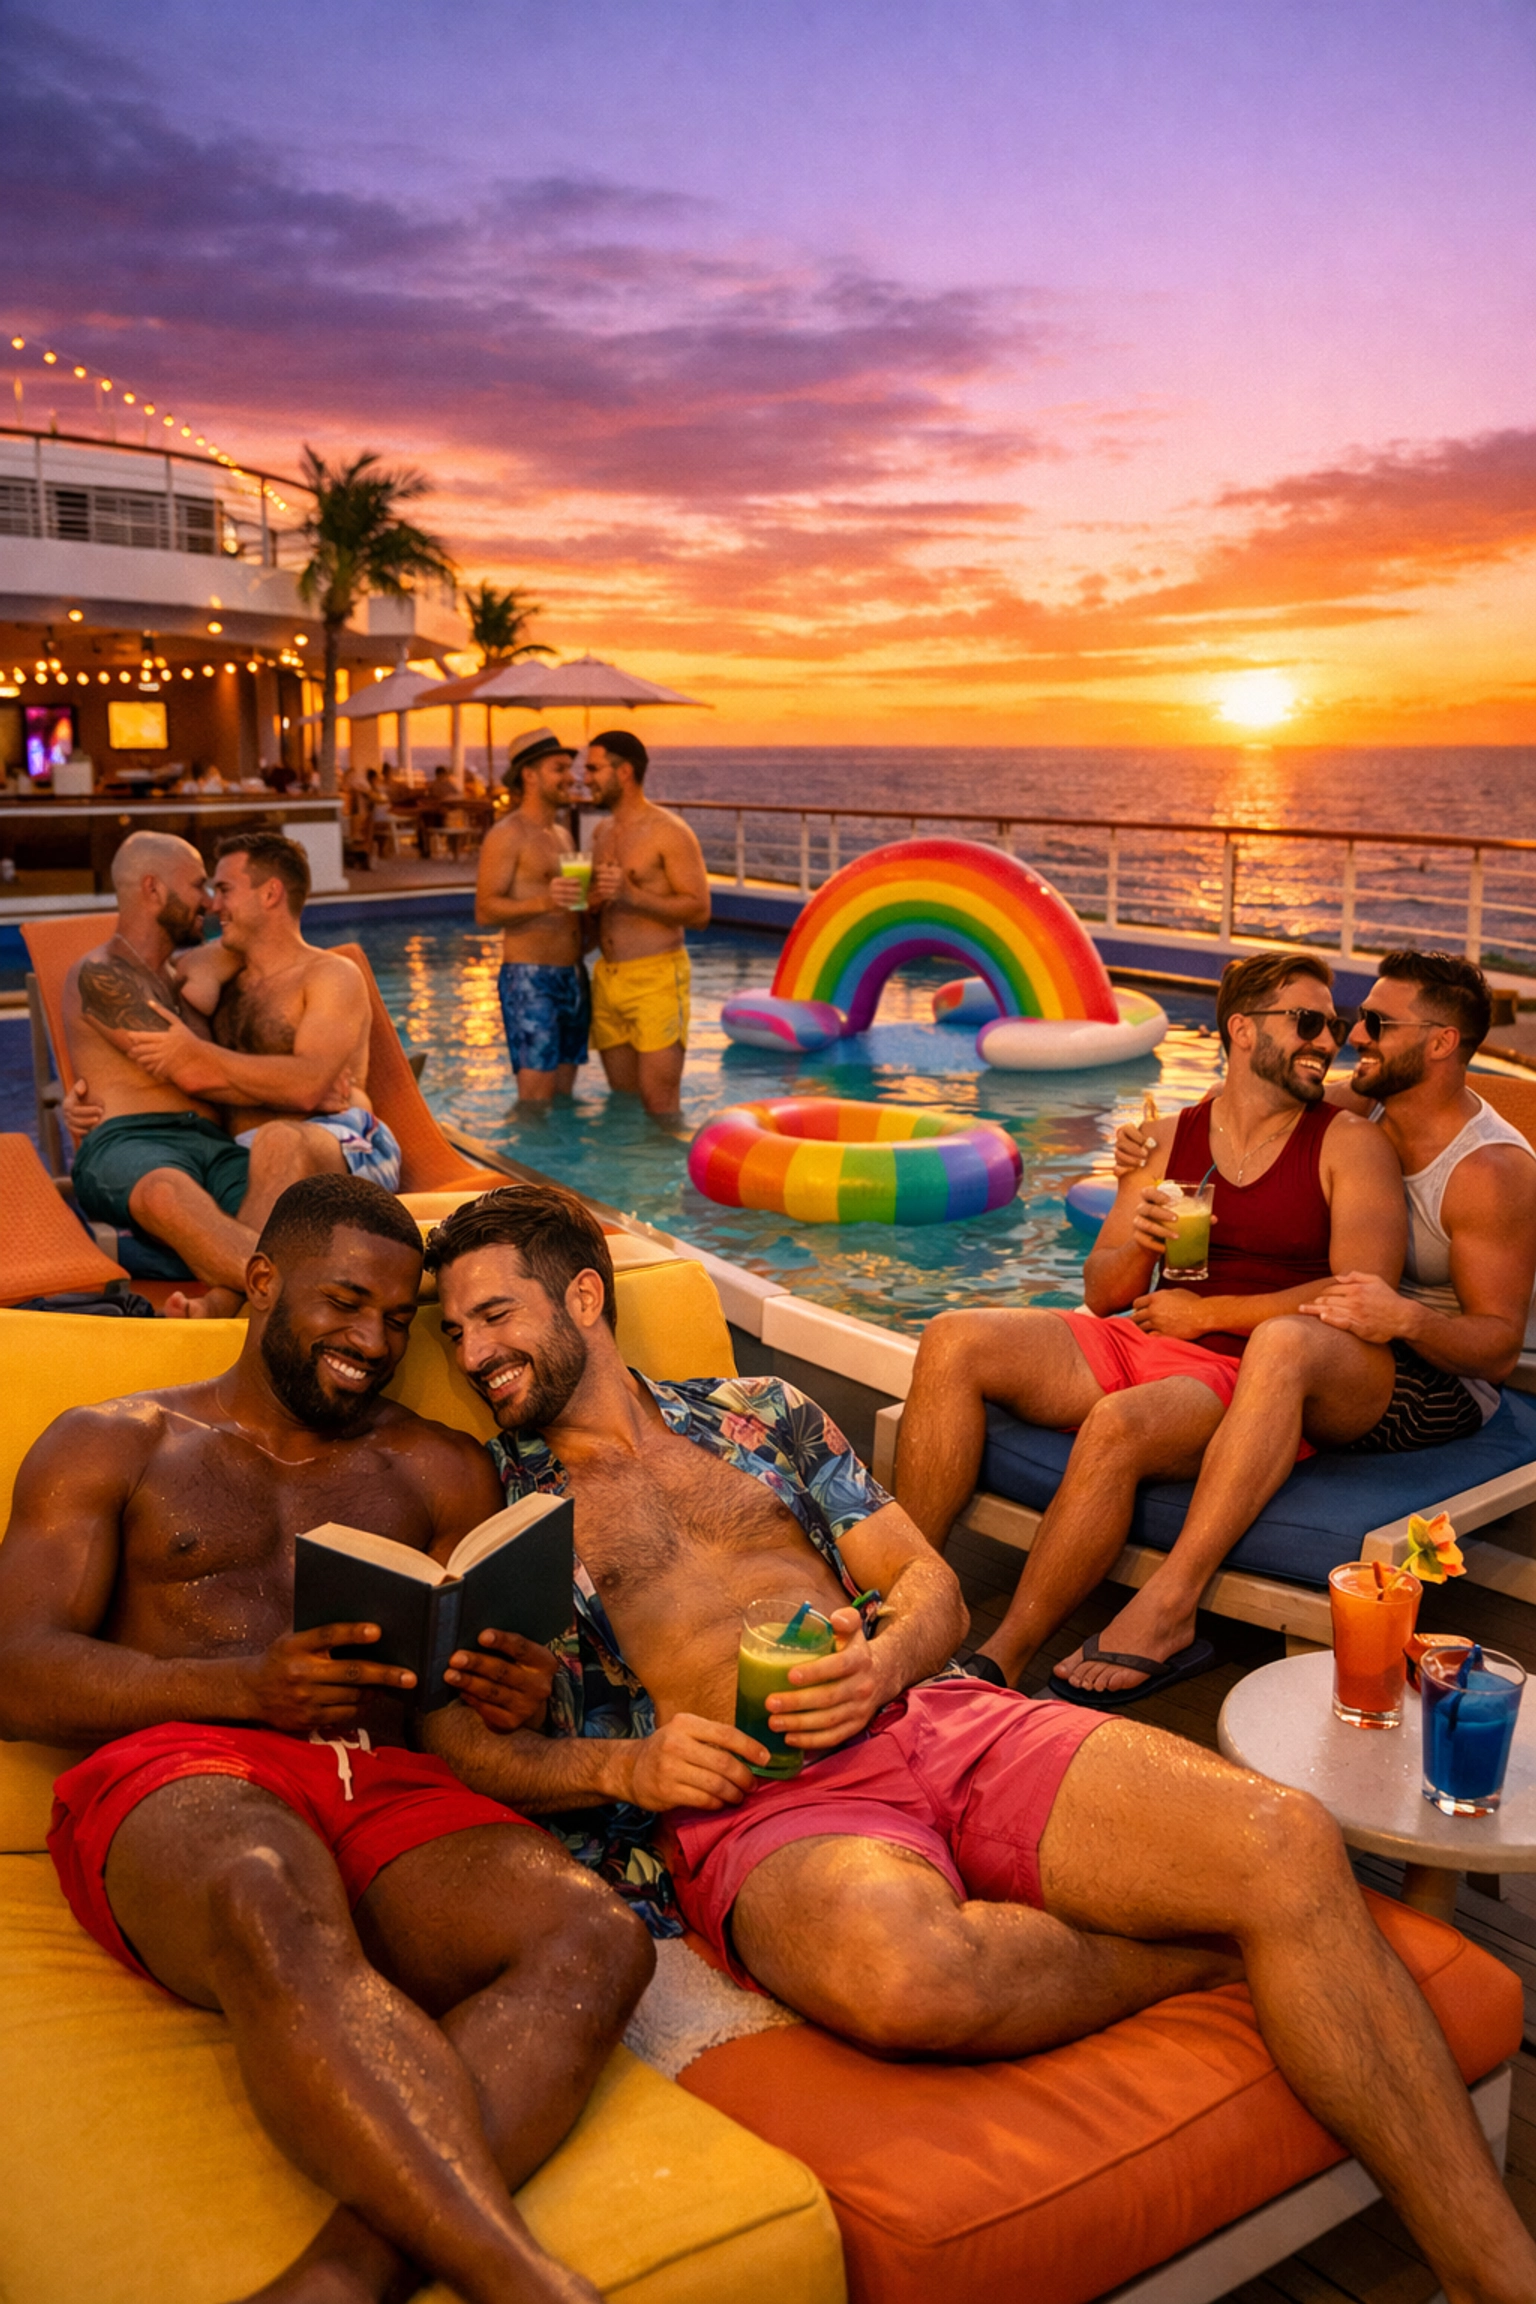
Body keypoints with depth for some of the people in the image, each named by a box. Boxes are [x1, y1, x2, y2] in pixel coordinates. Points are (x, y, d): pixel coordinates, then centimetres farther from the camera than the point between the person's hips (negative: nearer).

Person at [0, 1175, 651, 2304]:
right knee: (280, 1930, -41)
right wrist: (249, 1684, -12)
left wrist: (517, 1699, -9)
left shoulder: (441, 1469, 25)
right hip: (178, 1772, -3)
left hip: (392, 1784, 3)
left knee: (596, 1940, -31)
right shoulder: (111, 1444, 17)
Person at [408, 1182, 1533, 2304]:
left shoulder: (757, 1410, 21)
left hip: (934, 1715, 3)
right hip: (753, 1801, -3)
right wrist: (625, 1766, -10)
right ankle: (1197, 1954, -11)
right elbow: (451, 1744, 7)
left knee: (1286, 1843, -21)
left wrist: (882, 1662, -5)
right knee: (897, 1973, -40)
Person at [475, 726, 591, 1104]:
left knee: (563, 1096, 9)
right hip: (529, 978, -8)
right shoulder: (507, 835, -7)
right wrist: (543, 902, -30)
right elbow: (485, 911, -17)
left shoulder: (562, 834, 19)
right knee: (536, 1098, -11)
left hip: (573, 977, 8)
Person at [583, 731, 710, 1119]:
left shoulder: (669, 832, -7)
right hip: (608, 980, 7)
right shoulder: (602, 833, 16)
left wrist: (632, 896, -20)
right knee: (622, 1101, 10)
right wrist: (592, 901, 3)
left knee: (659, 1106, -9)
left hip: (656, 979, -7)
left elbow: (699, 911, -12)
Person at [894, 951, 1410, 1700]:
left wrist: (1207, 1312, -8)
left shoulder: (1350, 1144, 2)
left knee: (1117, 1427, -36)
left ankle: (1000, 1662, -23)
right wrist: (1138, 1249, -10)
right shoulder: (1170, 1140, 14)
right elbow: (1102, 1292, 14)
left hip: (1248, 1382, -5)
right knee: (954, 1343, -14)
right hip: (1143, 1349, 5)